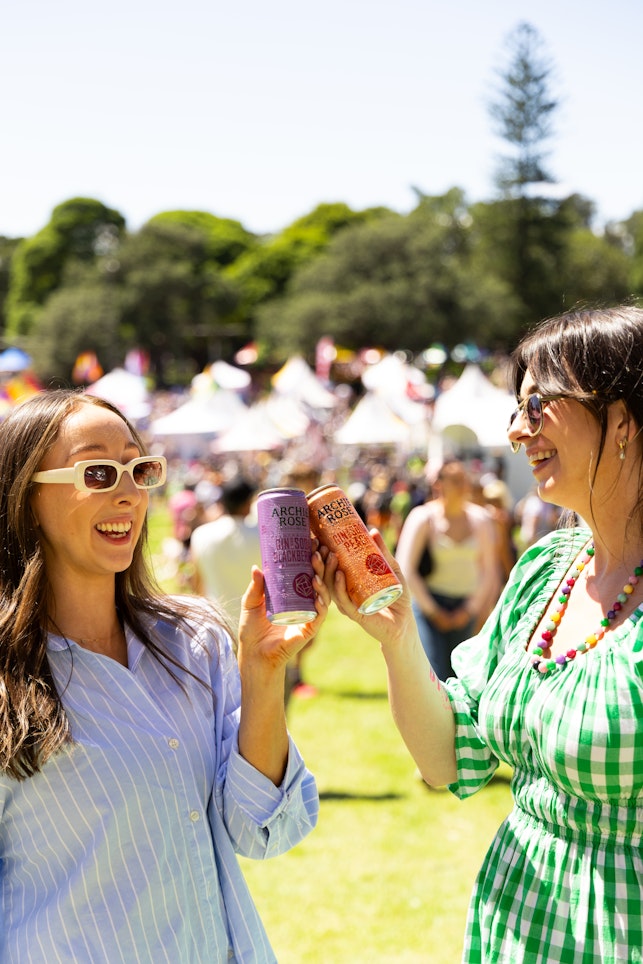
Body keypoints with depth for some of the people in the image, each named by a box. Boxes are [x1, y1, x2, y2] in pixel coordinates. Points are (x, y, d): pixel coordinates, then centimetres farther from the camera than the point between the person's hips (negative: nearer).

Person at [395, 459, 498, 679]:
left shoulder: (480, 519, 3)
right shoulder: (423, 518, -8)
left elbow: (488, 569, 9)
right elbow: (406, 571, -9)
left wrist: (470, 609, 3)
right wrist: (433, 611, -6)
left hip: (465, 609, 4)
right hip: (430, 602, -4)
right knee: (436, 678, -13)